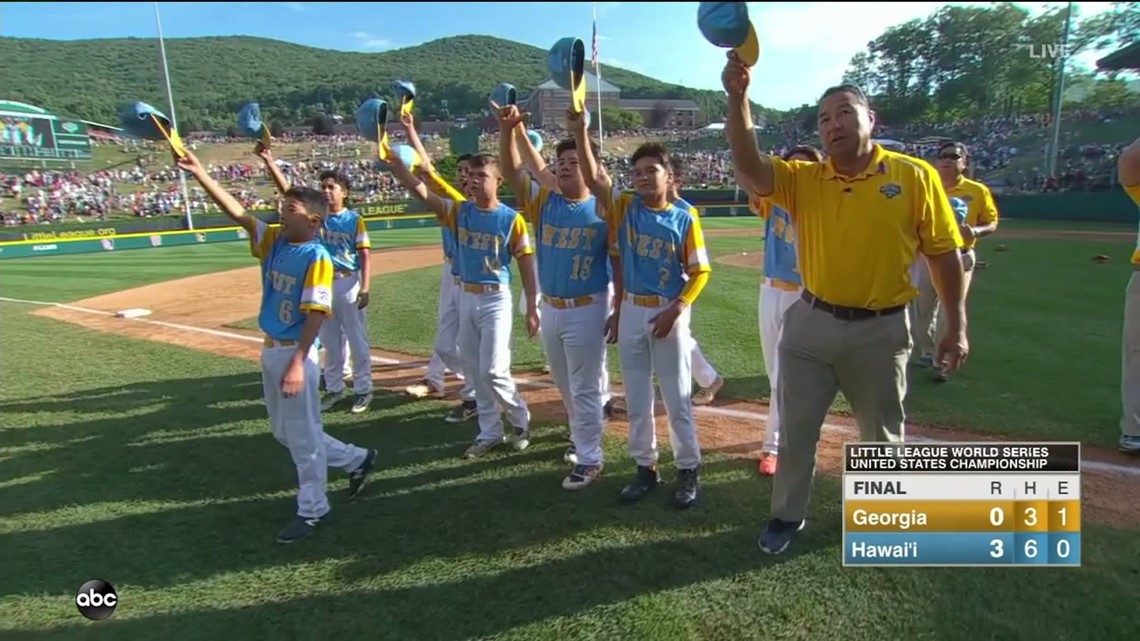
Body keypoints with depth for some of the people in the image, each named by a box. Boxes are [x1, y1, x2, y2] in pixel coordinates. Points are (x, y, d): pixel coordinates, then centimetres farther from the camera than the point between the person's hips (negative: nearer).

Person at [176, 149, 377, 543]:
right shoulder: (273, 240, 6)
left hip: (296, 353, -9)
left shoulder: (317, 259, -17)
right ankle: (356, 460, 33)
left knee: (302, 434, 4)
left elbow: (316, 314, -21)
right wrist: (199, 173, -1)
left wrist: (298, 363, -26)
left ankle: (312, 510, 22)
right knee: (283, 431, 19)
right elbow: (236, 211, 7)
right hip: (270, 349, 9)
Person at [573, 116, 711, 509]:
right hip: (630, 312, 3)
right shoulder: (623, 208, 2)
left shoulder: (684, 218, -5)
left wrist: (675, 310, -16)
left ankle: (689, 470, 22)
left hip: (669, 313, -3)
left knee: (677, 398, 6)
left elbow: (699, 272, -4)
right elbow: (592, 177, -10)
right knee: (636, 399, 12)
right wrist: (579, 133, -21)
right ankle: (646, 467, 27)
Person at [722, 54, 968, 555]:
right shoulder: (802, 179, -2)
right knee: (796, 429, 12)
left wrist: (957, 325, -1)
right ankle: (788, 515, 33)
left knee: (882, 435, 17)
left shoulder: (914, 176, -6)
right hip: (811, 324, 1)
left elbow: (945, 252, -1)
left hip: (881, 330, -1)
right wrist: (737, 99, -33)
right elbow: (749, 168, -21)